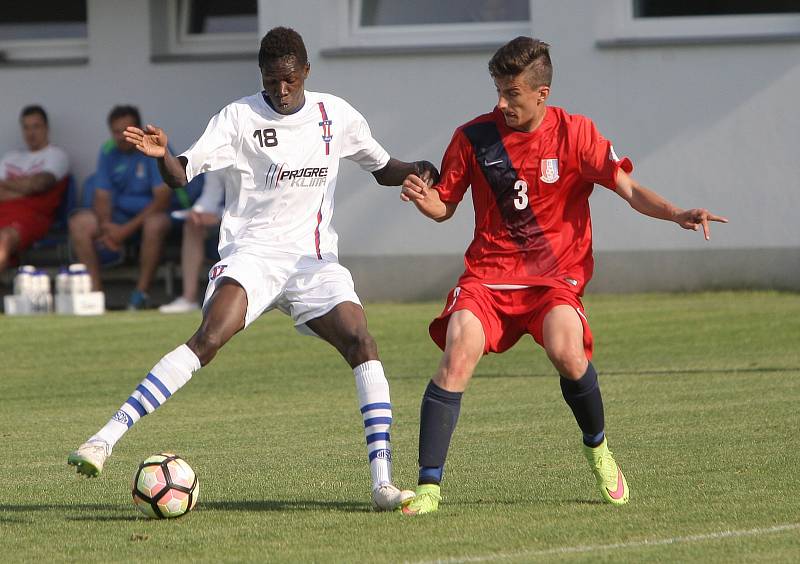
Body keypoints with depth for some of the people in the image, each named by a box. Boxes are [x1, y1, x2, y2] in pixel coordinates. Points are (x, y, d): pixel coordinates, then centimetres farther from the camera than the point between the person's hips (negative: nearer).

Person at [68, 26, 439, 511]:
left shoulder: (336, 116, 7)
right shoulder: (240, 117, -4)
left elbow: (383, 168, 21)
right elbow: (182, 174, -12)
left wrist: (417, 173, -1)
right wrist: (163, 154, -34)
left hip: (314, 260, 3)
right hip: (252, 253, -3)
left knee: (362, 343, -17)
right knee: (209, 339, -26)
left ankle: (382, 482, -15)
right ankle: (106, 438, -29)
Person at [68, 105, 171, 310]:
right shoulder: (108, 153, 4)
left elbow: (162, 198, -18)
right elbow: (102, 197, 2)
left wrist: (127, 229, -24)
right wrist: (106, 226, -20)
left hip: (149, 214, -4)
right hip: (119, 215, 5)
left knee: (156, 223, -39)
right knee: (79, 222, -20)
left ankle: (141, 293, -30)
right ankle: (95, 290, -21)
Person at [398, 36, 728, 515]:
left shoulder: (574, 134, -3)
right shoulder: (474, 137, 1)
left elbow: (628, 188, -5)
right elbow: (445, 206, 11)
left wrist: (677, 215, -22)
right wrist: (424, 199, -13)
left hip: (556, 277, -1)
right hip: (488, 275, 1)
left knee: (567, 353, -29)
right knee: (458, 356, -24)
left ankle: (597, 448, 2)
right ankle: (429, 485, -20)